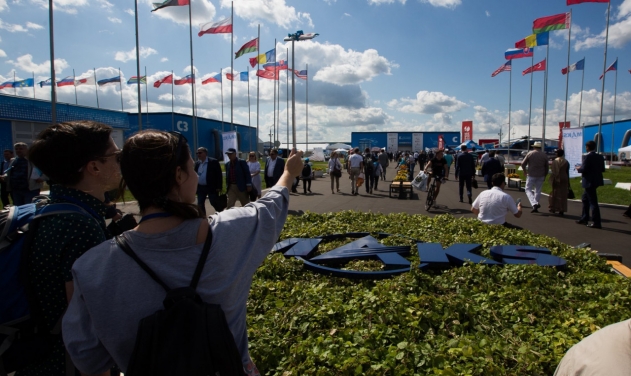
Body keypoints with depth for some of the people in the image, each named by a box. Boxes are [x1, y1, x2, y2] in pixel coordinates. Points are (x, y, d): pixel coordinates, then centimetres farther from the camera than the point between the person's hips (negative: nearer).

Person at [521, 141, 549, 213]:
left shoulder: (530, 154, -5)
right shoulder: (544, 155, 3)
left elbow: (523, 164, -3)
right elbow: (547, 167, 7)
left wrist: (525, 171, 14)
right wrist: (545, 176, 18)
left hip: (531, 175, -3)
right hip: (541, 176, 3)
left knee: (528, 189, 3)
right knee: (538, 190, 12)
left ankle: (534, 203, -17)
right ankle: (536, 207, 16)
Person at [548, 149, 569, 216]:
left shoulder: (554, 161, -6)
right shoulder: (566, 162, 3)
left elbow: (553, 172, -9)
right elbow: (567, 172, 6)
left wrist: (552, 181, -6)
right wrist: (568, 182, 12)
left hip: (556, 179, -2)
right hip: (564, 179, 2)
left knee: (554, 194, 10)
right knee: (563, 195, 6)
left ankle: (553, 208, 16)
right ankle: (561, 210, 7)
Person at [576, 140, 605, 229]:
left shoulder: (588, 157, -17)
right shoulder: (600, 157, 8)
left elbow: (584, 169, -21)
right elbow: (602, 169, 9)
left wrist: (578, 168, -1)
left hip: (589, 182, -9)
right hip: (595, 181, 9)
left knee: (593, 202, -6)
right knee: (585, 199, 21)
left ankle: (597, 223, -2)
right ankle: (584, 218, 29)